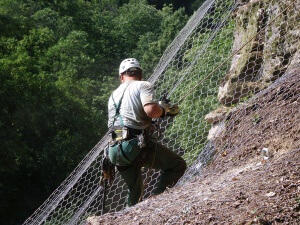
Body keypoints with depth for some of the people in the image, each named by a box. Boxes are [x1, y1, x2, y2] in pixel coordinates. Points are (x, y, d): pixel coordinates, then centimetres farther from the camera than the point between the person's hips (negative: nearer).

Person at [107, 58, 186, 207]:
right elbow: (151, 110, -15)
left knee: (134, 190, 24)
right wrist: (164, 109, 4)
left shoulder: (113, 95, 26)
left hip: (115, 150, 8)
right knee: (178, 165, 2)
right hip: (135, 144, -7)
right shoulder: (143, 86, 3)